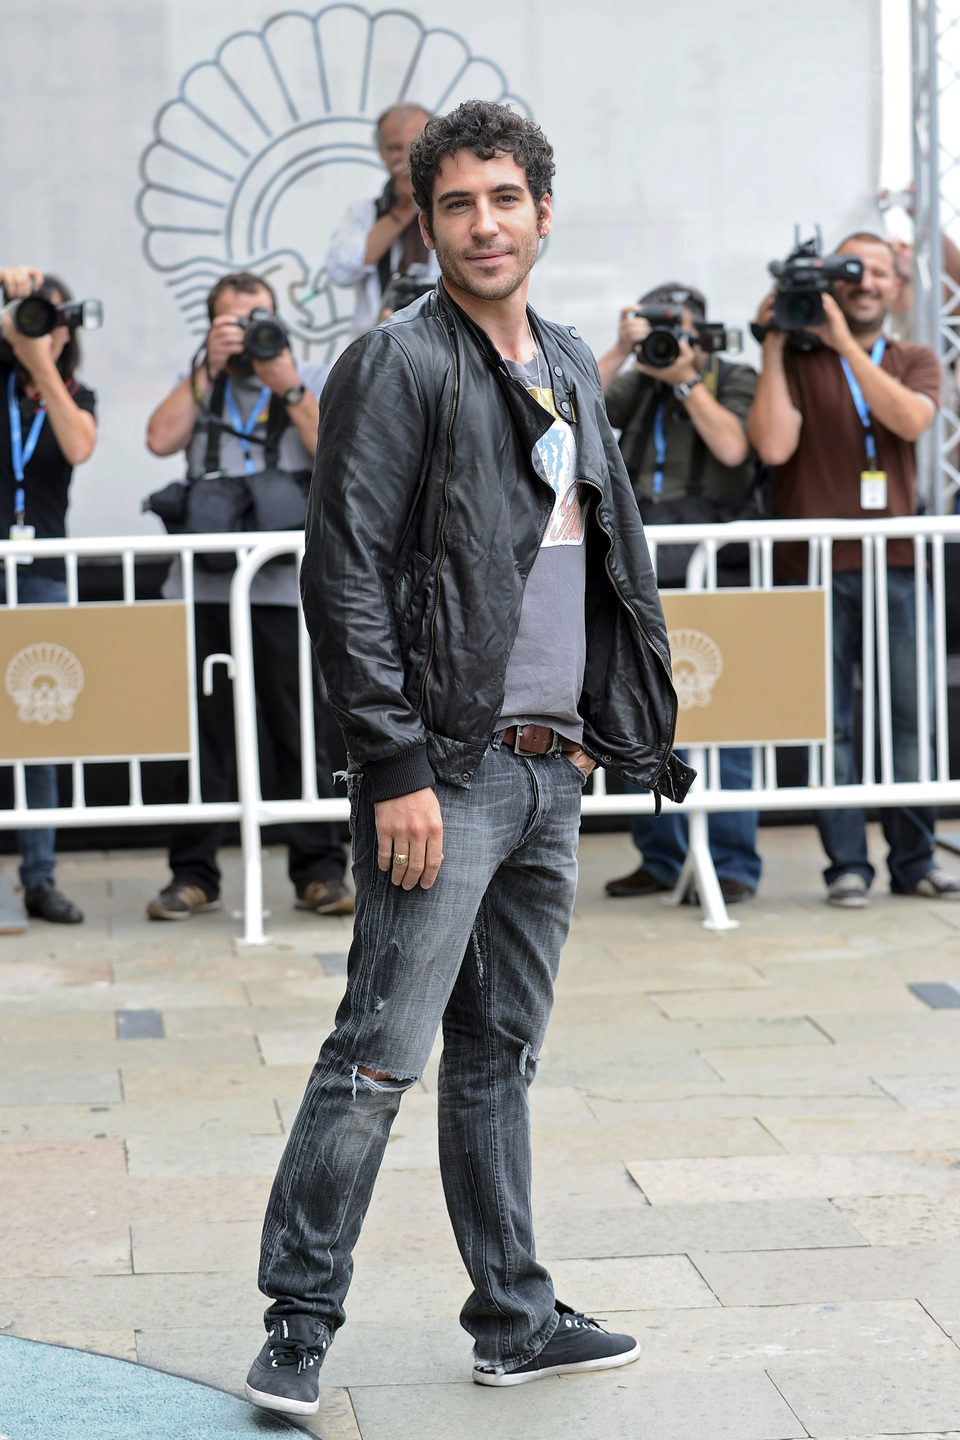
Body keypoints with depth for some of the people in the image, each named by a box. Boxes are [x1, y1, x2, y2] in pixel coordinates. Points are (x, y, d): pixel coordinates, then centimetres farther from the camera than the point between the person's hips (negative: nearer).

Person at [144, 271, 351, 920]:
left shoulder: (317, 382, 15)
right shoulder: (198, 385, 19)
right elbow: (161, 440, 0)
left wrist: (288, 387, -5)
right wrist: (209, 367, 0)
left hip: (287, 585, -1)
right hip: (203, 584, 2)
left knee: (303, 732, -1)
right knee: (202, 729, 1)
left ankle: (320, 872, 5)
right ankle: (194, 874, 8)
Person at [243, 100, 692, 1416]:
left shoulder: (571, 368, 16)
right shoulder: (398, 367, -9)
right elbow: (345, 578, -14)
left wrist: (597, 729, 16)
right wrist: (397, 769, -18)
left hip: (550, 768, 7)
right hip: (447, 768, -7)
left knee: (501, 1057, 14)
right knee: (381, 1053, -6)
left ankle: (515, 1318, 20)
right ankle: (299, 1322, 3)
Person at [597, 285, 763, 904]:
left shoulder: (735, 381, 7)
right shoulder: (635, 386, 17)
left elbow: (733, 447, -11)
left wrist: (685, 379, -7)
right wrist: (620, 353, -4)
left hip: (717, 574, -4)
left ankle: (733, 864, -3)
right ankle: (660, 859, 15)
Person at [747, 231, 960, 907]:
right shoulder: (798, 362, 6)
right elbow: (773, 444, -9)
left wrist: (847, 344, -12)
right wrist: (774, 349, -7)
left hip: (895, 562, 2)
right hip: (813, 565, -2)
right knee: (830, 719, -2)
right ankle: (848, 863, 2)